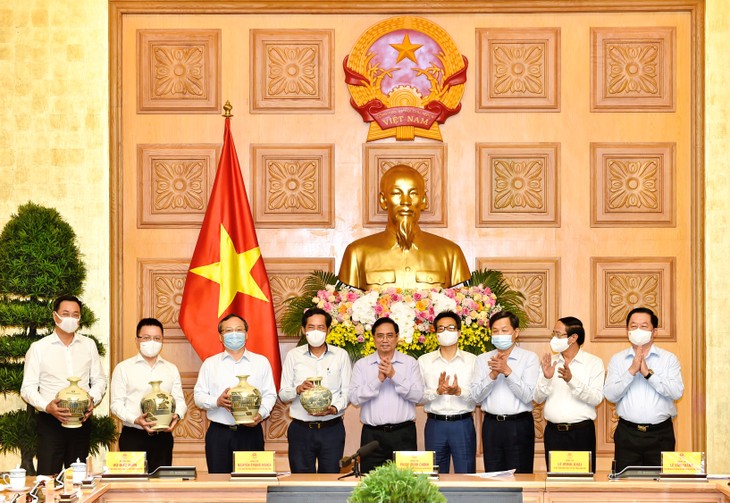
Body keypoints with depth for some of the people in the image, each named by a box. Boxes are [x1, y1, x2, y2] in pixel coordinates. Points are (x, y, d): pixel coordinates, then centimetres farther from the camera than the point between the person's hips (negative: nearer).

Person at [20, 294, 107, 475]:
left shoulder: (89, 345, 10)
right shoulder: (38, 348, 0)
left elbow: (99, 380, 13)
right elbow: (28, 388, -2)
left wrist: (92, 400, -8)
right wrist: (47, 406, -19)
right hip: (50, 421, -3)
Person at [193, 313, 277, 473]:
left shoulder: (261, 362, 10)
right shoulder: (210, 364, 11)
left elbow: (270, 394, 7)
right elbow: (198, 395, 7)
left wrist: (261, 414, -11)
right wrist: (217, 401, -13)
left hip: (251, 432, 0)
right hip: (218, 433, 0)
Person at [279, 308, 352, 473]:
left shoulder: (341, 355, 6)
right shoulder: (293, 356, 7)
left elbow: (347, 392, 4)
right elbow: (282, 394, 7)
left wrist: (334, 408, -15)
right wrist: (298, 390, -15)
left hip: (332, 428, 0)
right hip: (300, 429, 0)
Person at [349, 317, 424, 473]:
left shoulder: (410, 362, 6)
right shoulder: (361, 365, 7)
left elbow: (417, 395, -4)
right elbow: (354, 398, -5)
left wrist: (394, 375, -15)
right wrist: (378, 379, -16)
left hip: (403, 432, 0)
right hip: (372, 434, 0)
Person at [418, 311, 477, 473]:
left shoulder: (472, 360, 5)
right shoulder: (424, 361, 7)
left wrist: (459, 392, -19)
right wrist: (437, 391, -17)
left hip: (463, 424, -1)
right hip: (435, 425, 1)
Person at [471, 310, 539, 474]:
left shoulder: (529, 358, 2)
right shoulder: (483, 359, 10)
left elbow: (527, 395, -9)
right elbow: (476, 396, 1)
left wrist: (507, 371, -18)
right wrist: (492, 375, -14)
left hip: (519, 425, -3)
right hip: (492, 425, 3)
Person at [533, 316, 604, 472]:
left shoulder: (594, 363, 0)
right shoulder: (549, 362, 11)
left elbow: (596, 398, -12)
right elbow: (538, 398, 6)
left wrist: (571, 380, -23)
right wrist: (546, 378, -12)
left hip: (581, 432, -3)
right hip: (553, 431, 3)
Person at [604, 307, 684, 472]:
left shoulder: (669, 359, 5)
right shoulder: (617, 360, 8)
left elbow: (677, 392, -9)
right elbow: (610, 395, -4)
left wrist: (648, 373, -16)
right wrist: (632, 371, -14)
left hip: (660, 434, -1)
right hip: (627, 433, 1)